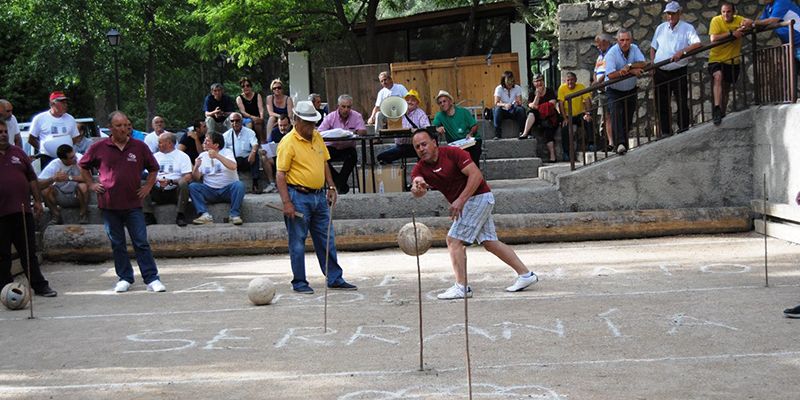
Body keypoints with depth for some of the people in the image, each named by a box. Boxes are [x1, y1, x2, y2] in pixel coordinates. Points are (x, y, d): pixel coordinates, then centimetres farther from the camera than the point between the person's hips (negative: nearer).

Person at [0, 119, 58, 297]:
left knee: (29, 252, 9)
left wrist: (37, 200, 11)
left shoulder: (18, 152, 14)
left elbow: (32, 178, 17)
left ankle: (40, 286, 13)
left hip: (23, 211, 4)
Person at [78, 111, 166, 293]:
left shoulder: (139, 147, 2)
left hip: (133, 204, -1)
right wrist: (92, 184, 6)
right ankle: (124, 278, 19)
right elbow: (83, 166, 15)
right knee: (117, 244, 9)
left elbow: (153, 168, 15)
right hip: (109, 204, 1)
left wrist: (148, 186, 5)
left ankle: (152, 279, -1)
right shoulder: (99, 147, 1)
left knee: (141, 243, -3)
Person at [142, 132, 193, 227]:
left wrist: (171, 181, -20)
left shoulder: (182, 156, 6)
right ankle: (149, 216, -23)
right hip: (158, 192, 3)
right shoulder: (155, 156, 21)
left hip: (175, 192, -3)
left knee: (183, 183, -35)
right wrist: (154, 179, -13)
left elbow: (188, 177, -6)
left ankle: (180, 216, -26)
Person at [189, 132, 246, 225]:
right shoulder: (203, 156, 11)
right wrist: (196, 167, -14)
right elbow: (196, 178, 6)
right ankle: (205, 215, -33)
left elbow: (233, 166, -19)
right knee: (192, 186, -21)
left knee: (239, 185, -32)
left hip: (227, 190, -3)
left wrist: (217, 156, -24)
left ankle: (235, 215, -29)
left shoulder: (226, 152, 2)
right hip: (210, 191, 3)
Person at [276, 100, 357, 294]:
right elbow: (281, 174, -14)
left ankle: (335, 278, 19)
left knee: (327, 239, 11)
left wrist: (331, 187, 13)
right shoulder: (288, 142, -12)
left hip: (319, 196, 7)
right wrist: (286, 202, -19)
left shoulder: (317, 137, 10)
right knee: (297, 243, 1)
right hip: (298, 197, -7)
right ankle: (299, 283, 10)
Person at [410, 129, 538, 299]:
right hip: (465, 203, 8)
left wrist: (461, 200, -26)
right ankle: (525, 274, 18)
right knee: (490, 242, 10)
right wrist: (417, 189, -43)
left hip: (478, 197, -8)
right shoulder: (420, 169, 2)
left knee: (454, 239, -12)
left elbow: (476, 174, -20)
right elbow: (418, 185, -18)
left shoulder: (452, 153, -15)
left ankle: (461, 287, -9)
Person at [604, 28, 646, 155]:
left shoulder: (634, 49, -4)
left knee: (628, 118, 6)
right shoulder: (612, 53, -18)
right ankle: (620, 143, -31)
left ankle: (625, 144, 19)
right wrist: (632, 71, -30)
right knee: (616, 115, -22)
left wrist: (629, 66, -31)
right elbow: (610, 75, -29)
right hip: (614, 91, -4)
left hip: (631, 90, 4)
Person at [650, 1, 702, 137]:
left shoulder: (687, 28, -3)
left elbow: (697, 44, -17)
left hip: (679, 72, -4)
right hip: (660, 72, 4)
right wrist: (652, 64, 5)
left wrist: (682, 52, -30)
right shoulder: (660, 28, 12)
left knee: (682, 103, 0)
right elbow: (653, 47, 19)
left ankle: (683, 130, 11)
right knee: (661, 104, 7)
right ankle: (665, 133, 15)